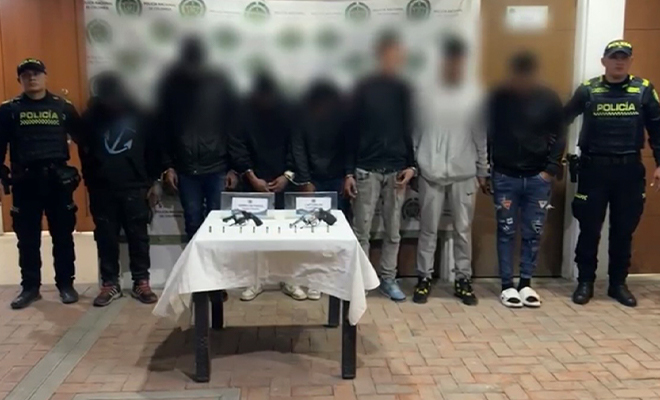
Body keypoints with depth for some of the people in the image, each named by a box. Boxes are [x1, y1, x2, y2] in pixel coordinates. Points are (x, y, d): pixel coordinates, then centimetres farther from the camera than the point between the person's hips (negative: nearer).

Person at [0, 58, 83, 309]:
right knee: (27, 238, 7)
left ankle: (66, 284, 18)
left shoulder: (63, 107, 6)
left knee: (63, 235, 7)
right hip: (25, 182, 0)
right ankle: (30, 287, 19)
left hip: (58, 179, 0)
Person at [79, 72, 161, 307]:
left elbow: (152, 149, 5)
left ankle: (141, 283, 13)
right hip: (102, 190, 1)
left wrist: (152, 182, 3)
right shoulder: (90, 118, 3)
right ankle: (110, 284, 16)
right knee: (106, 237, 5)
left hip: (134, 187, 0)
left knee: (138, 235, 3)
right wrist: (91, 183, 1)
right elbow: (84, 151, 7)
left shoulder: (139, 116, 2)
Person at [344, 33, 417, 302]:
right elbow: (352, 132, -1)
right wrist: (349, 172, -6)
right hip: (367, 169, -3)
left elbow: (410, 131, 10)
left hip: (397, 169, 3)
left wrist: (411, 165, -2)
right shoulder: (364, 89, -1)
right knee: (361, 230, 1)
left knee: (393, 230, 8)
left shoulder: (403, 90, 8)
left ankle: (388, 279, 20)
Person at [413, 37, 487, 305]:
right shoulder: (426, 94, 0)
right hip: (431, 174, -1)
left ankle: (463, 280, 18)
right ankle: (424, 278, 17)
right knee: (428, 229, 6)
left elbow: (481, 137, 6)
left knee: (463, 229, 7)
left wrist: (483, 171, 5)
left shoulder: (474, 96, 3)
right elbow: (414, 134, 3)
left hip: (464, 175, 1)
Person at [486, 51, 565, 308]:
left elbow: (559, 136, 5)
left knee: (533, 233, 6)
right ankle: (507, 285, 12)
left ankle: (526, 283, 18)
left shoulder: (549, 99, 0)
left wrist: (551, 168, -4)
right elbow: (485, 135, 3)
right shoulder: (498, 98, -3)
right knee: (506, 232, 4)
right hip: (505, 176, -1)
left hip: (538, 178, 1)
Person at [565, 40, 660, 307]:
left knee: (624, 230, 10)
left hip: (630, 169, 1)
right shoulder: (588, 90, -1)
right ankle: (585, 282, 18)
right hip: (594, 168, -1)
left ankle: (618, 283, 23)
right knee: (589, 228, 5)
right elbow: (562, 121, 3)